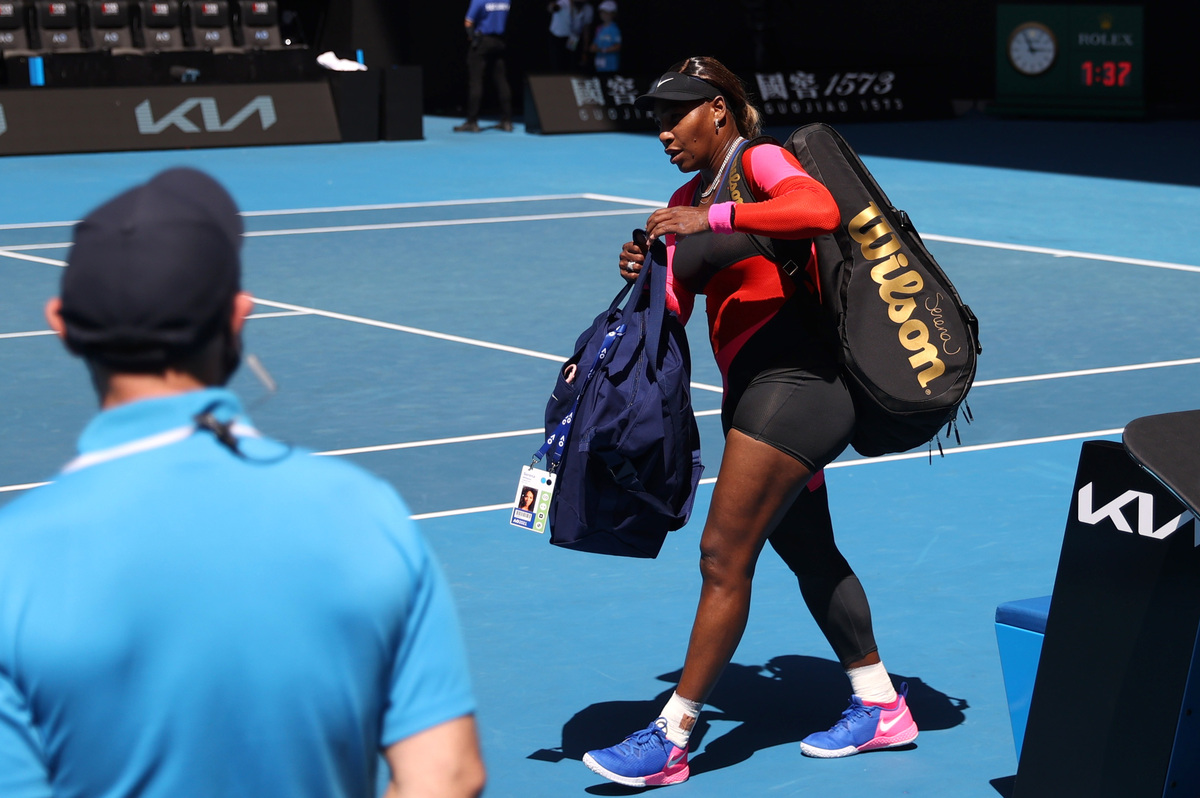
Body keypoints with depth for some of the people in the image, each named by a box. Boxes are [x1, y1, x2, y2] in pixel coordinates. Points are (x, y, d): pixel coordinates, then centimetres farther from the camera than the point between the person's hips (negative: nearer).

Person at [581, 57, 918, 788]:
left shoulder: (761, 162, -7)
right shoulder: (690, 201, 16)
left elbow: (821, 210, -30)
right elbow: (672, 310, 12)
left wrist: (714, 220, -31)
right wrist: (644, 275, -8)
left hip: (794, 383, -10)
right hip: (756, 391, 10)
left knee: (724, 554, -9)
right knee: (810, 555, 17)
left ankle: (671, 738, -4)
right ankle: (879, 706, 30)